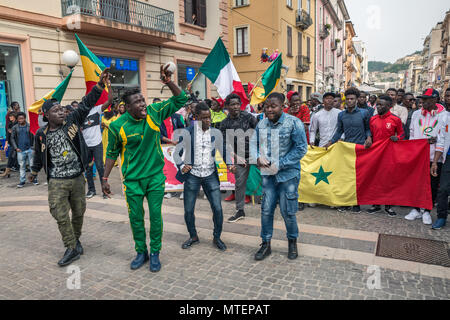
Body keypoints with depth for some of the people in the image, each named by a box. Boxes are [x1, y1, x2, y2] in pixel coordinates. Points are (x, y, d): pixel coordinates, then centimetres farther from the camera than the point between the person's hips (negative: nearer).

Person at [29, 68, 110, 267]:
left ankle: (75, 240, 35)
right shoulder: (41, 134, -1)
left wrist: (100, 84, -20)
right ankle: (72, 248, 9)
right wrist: (34, 171, 29)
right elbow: (39, 155, 15)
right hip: (57, 182, -1)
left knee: (79, 212, 13)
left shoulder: (72, 121, -3)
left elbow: (86, 104, -11)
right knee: (60, 215, -3)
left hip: (78, 178, 1)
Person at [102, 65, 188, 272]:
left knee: (155, 215, 7)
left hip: (155, 176, 1)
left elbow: (180, 100, -4)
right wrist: (105, 178, 4)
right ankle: (141, 252, 32)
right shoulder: (117, 126, -9)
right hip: (132, 180, 0)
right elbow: (112, 153, 3)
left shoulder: (154, 112, -7)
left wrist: (169, 83, -20)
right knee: (135, 217, 11)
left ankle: (155, 253, 25)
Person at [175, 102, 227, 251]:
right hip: (192, 175, -1)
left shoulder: (216, 133, 2)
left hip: (210, 176, 1)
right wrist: (182, 166, -17)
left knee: (217, 209, -2)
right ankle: (193, 236, 31)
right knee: (188, 210, 6)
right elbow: (178, 152, 1)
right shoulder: (188, 132, -4)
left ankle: (217, 237, 21)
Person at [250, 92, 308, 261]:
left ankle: (292, 242, 30)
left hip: (288, 174, -4)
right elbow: (253, 143, 14)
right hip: (267, 174, 4)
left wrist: (280, 164, -14)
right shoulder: (262, 124, 5)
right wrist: (258, 157, -8)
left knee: (287, 211, 4)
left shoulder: (293, 123, -9)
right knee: (266, 210, 5)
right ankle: (266, 244, 23)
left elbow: (301, 148, -11)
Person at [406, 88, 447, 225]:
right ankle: (416, 209, 20)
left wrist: (436, 139, -19)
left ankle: (426, 211, 18)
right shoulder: (416, 114, 11)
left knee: (432, 185, 4)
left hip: (434, 157, -3)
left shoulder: (444, 115, -1)